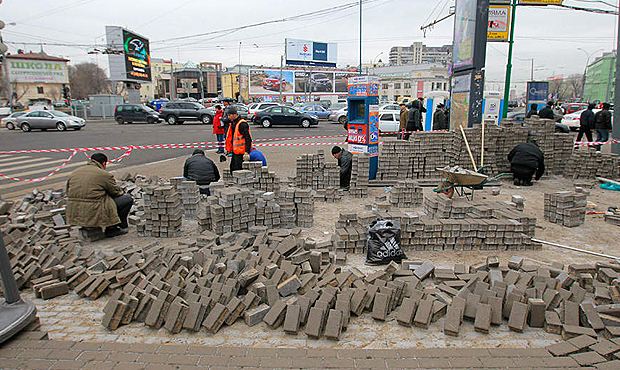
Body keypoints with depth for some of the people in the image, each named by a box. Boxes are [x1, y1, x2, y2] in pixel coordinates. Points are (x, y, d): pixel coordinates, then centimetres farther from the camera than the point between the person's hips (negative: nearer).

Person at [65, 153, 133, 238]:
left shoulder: (74, 173, 13)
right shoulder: (105, 174, -9)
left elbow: (68, 192, 21)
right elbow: (117, 192, 1)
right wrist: (120, 192, 25)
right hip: (94, 214, -8)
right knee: (128, 199, 4)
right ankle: (111, 229, 7)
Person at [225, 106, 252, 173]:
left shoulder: (242, 124, -16)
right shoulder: (232, 123, 13)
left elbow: (248, 139, -21)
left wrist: (247, 152, -26)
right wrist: (228, 149, 23)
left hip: (240, 152, -10)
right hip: (234, 151, 10)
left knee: (238, 170, -7)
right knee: (232, 169, 15)